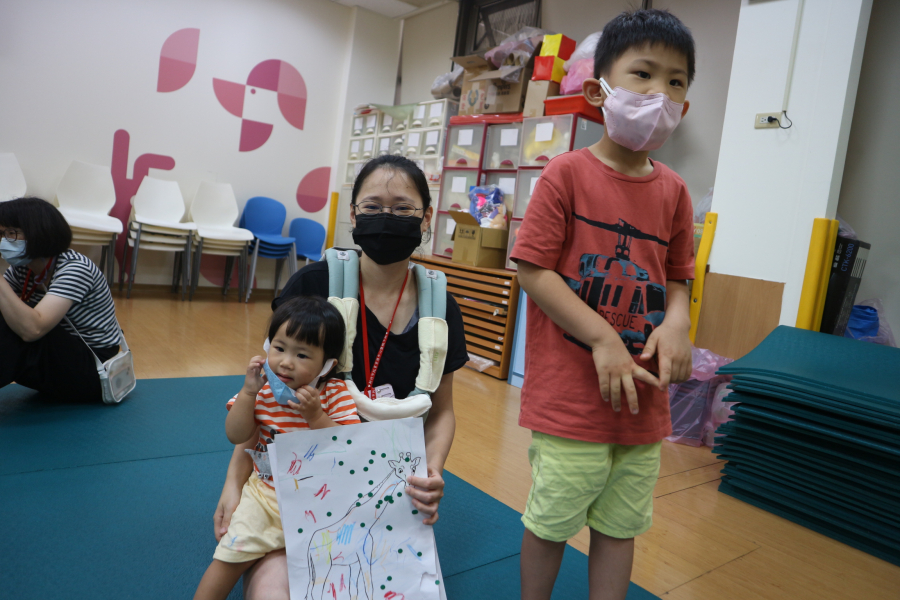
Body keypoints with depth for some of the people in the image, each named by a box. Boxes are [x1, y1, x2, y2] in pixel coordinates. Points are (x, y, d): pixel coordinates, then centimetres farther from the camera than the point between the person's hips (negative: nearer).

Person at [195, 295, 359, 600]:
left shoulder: (335, 395, -13)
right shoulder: (261, 390, -5)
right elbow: (236, 436, -10)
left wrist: (315, 415, -30)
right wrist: (248, 392, -20)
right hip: (266, 494, 2)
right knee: (230, 556, 1)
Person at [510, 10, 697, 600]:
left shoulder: (674, 191, 6)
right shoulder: (568, 173, -9)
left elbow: (678, 277, 14)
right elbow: (532, 269, -12)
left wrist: (677, 319, -8)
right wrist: (603, 338, -18)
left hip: (644, 400, 5)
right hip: (569, 394, -5)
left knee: (620, 527, 19)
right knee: (551, 523, 12)